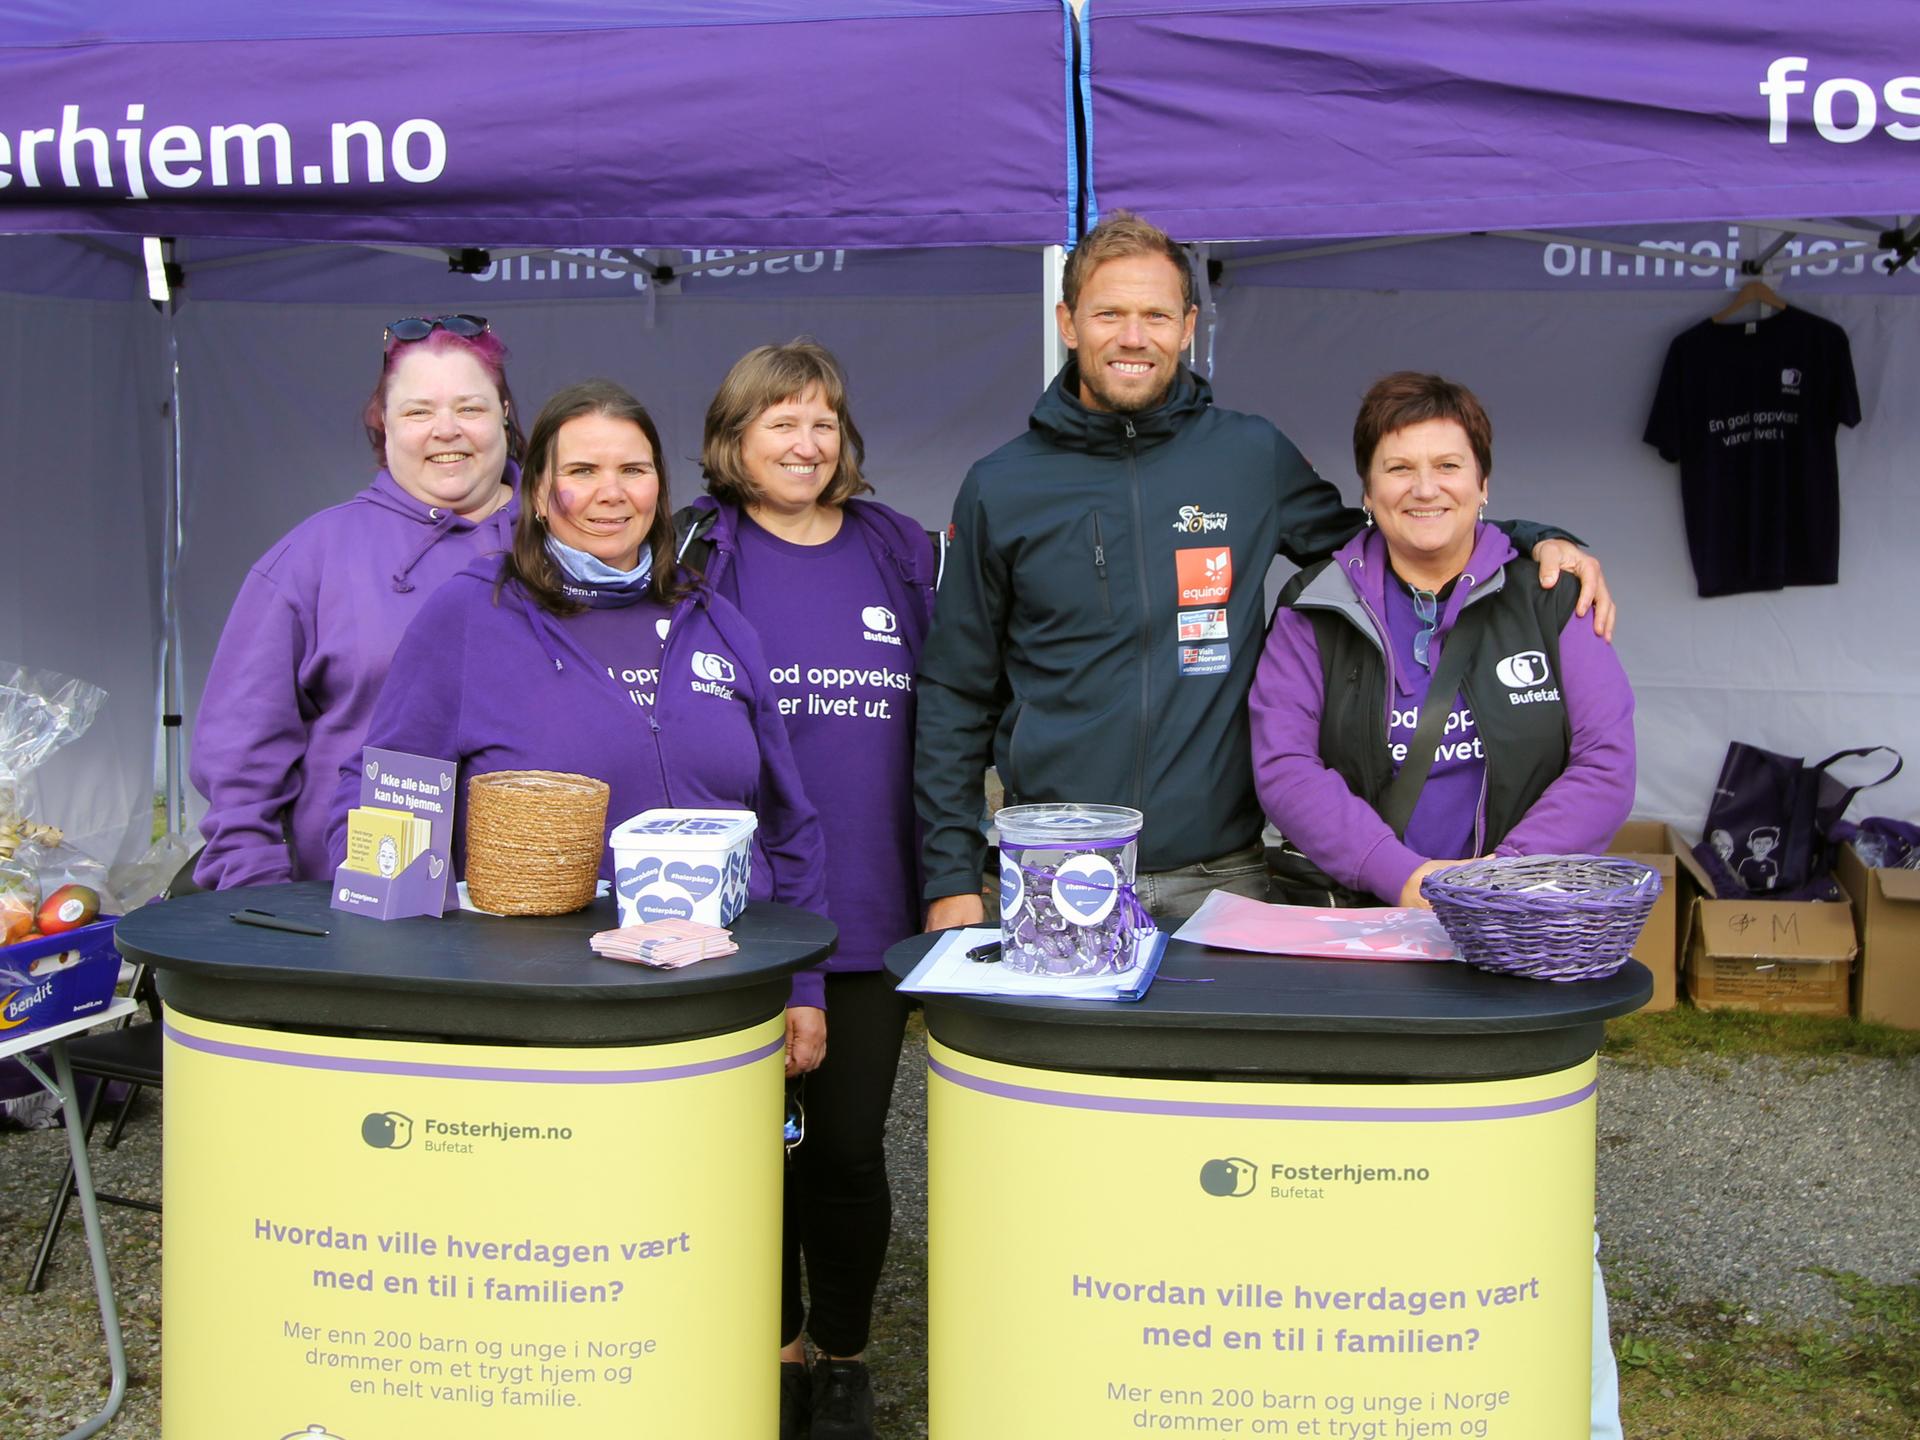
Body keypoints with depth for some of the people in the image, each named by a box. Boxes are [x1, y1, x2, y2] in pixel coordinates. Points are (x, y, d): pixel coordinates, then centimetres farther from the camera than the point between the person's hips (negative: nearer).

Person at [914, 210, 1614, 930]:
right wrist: (952, 875, 0)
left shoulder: (1252, 456, 4)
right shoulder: (999, 487, 3)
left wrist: (1534, 543, 4)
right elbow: (956, 695, 6)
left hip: (1220, 872, 1)